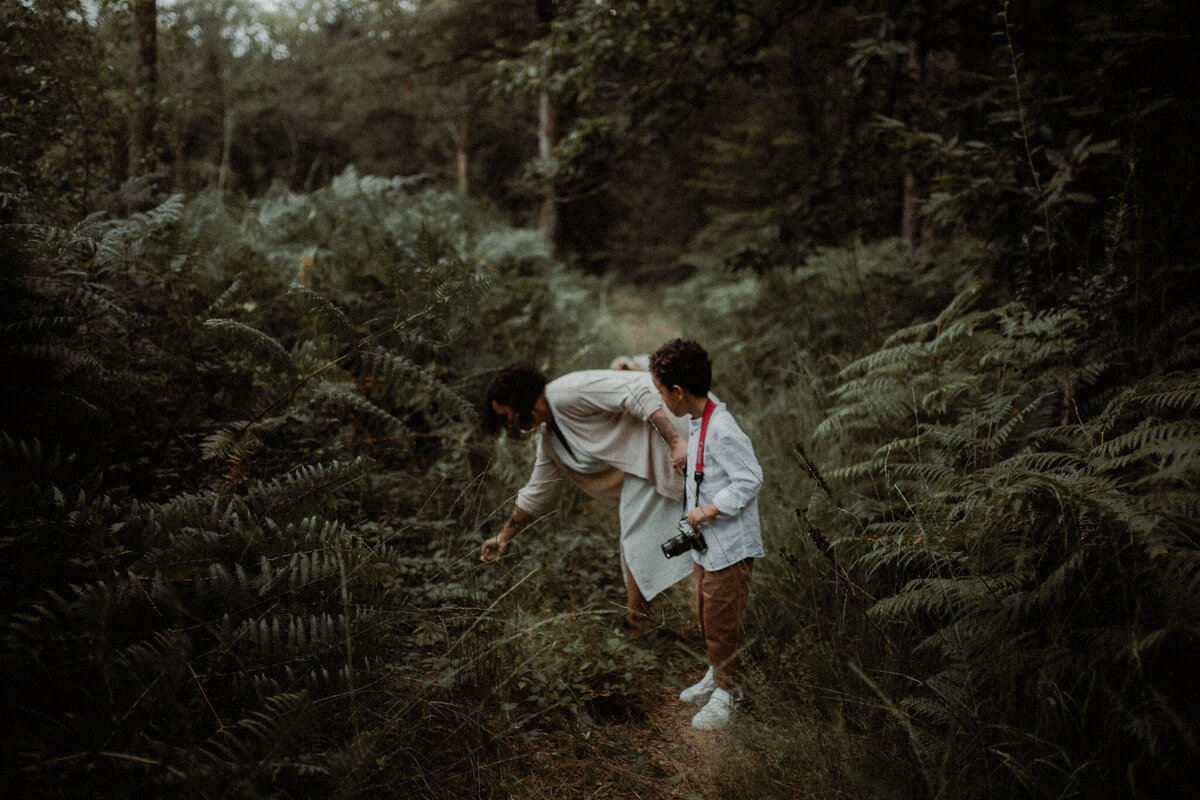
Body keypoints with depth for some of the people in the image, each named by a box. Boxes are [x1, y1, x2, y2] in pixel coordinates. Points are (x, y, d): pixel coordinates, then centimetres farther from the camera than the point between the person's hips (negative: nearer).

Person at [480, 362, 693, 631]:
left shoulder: (567, 392, -18)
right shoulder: (549, 439, 14)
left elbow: (638, 390, -26)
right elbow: (536, 490, 28)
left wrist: (677, 441, -33)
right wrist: (504, 537, 34)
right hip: (639, 467, 10)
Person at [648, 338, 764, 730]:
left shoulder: (722, 430, -25)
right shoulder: (698, 421, 6)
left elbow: (751, 479, -26)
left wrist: (708, 510, -25)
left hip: (730, 549, -9)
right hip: (705, 545, 10)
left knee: (722, 623, 3)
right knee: (706, 617, 21)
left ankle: (726, 693, 18)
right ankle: (717, 675, 38)